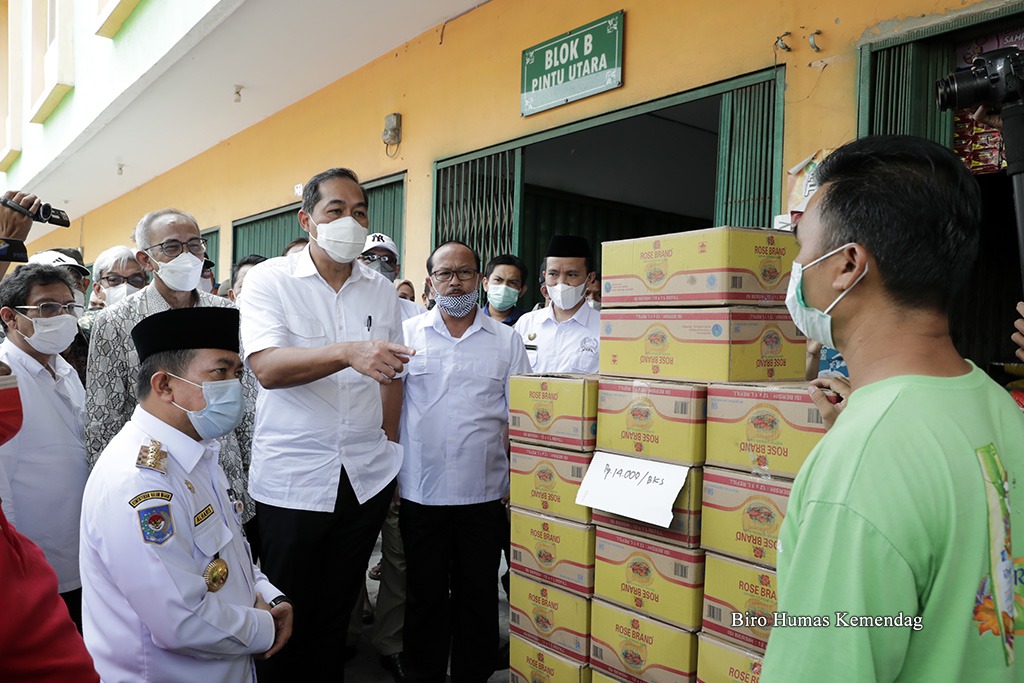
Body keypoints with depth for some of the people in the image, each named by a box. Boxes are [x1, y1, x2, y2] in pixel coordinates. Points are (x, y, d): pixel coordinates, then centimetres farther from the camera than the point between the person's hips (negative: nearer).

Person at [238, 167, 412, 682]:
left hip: (366, 478, 4)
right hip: (290, 479, -3)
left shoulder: (381, 291, 6)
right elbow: (268, 368, -21)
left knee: (338, 610, 18)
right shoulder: (269, 280, -6)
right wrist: (348, 353, -35)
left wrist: (390, 447, 8)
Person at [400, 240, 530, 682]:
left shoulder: (507, 341, 5)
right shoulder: (408, 334, 4)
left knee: (477, 598, 12)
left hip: (485, 495, 0)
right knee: (425, 599, 13)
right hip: (420, 492, 0)